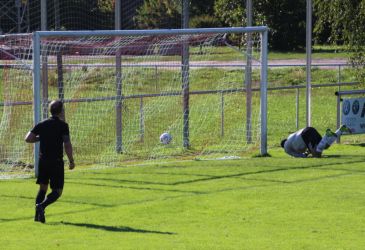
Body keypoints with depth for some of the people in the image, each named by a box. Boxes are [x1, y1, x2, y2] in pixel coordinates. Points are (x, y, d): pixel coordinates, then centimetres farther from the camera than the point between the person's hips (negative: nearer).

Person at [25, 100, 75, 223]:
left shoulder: (41, 124, 7)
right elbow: (67, 144, -15)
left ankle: (38, 215, 4)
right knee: (57, 191, 0)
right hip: (56, 161, -5)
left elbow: (28, 138, 0)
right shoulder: (63, 125, -7)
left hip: (43, 161, 5)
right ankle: (41, 206, -25)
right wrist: (71, 161, -6)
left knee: (43, 188, 17)